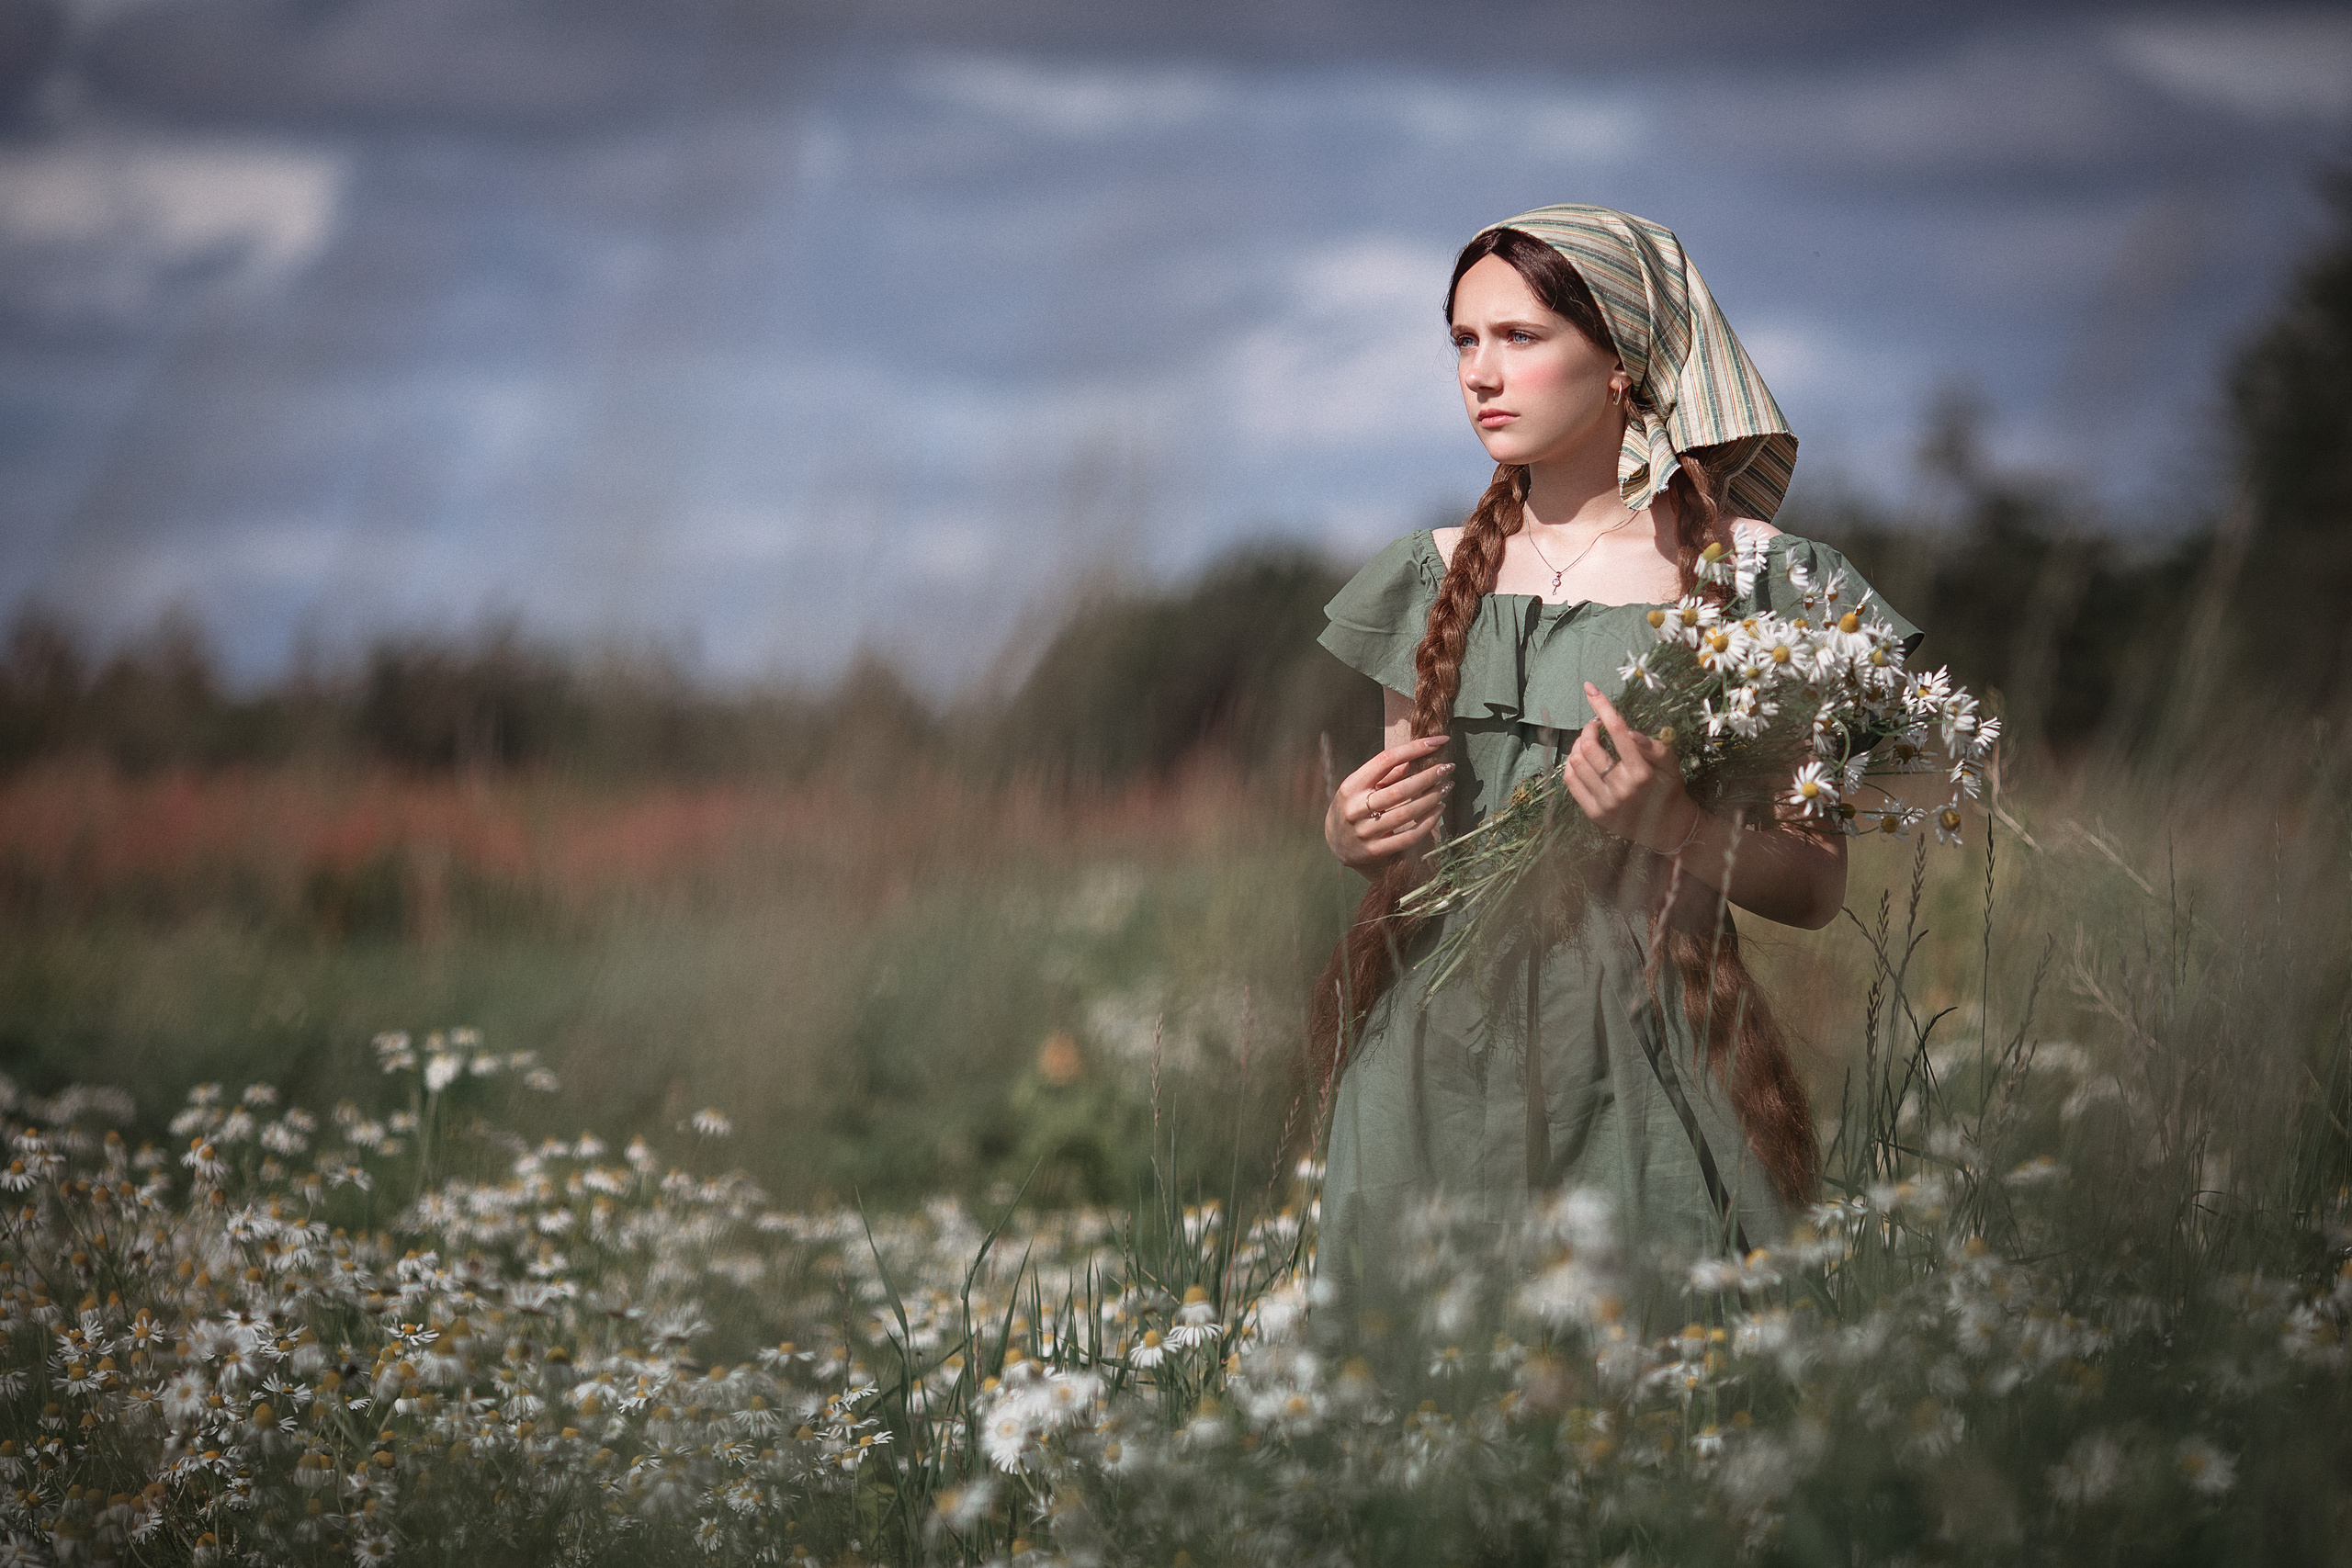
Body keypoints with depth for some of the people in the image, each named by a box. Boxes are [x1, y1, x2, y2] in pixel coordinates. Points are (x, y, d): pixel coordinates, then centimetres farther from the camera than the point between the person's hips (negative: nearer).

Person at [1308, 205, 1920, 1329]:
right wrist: (1352, 832, -1)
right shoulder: (1436, 577, 10)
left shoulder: (1753, 579, -3)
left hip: (1634, 1067, -4)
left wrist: (1671, 828, -20)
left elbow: (1817, 885, -3)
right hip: (1437, 1056, 4)